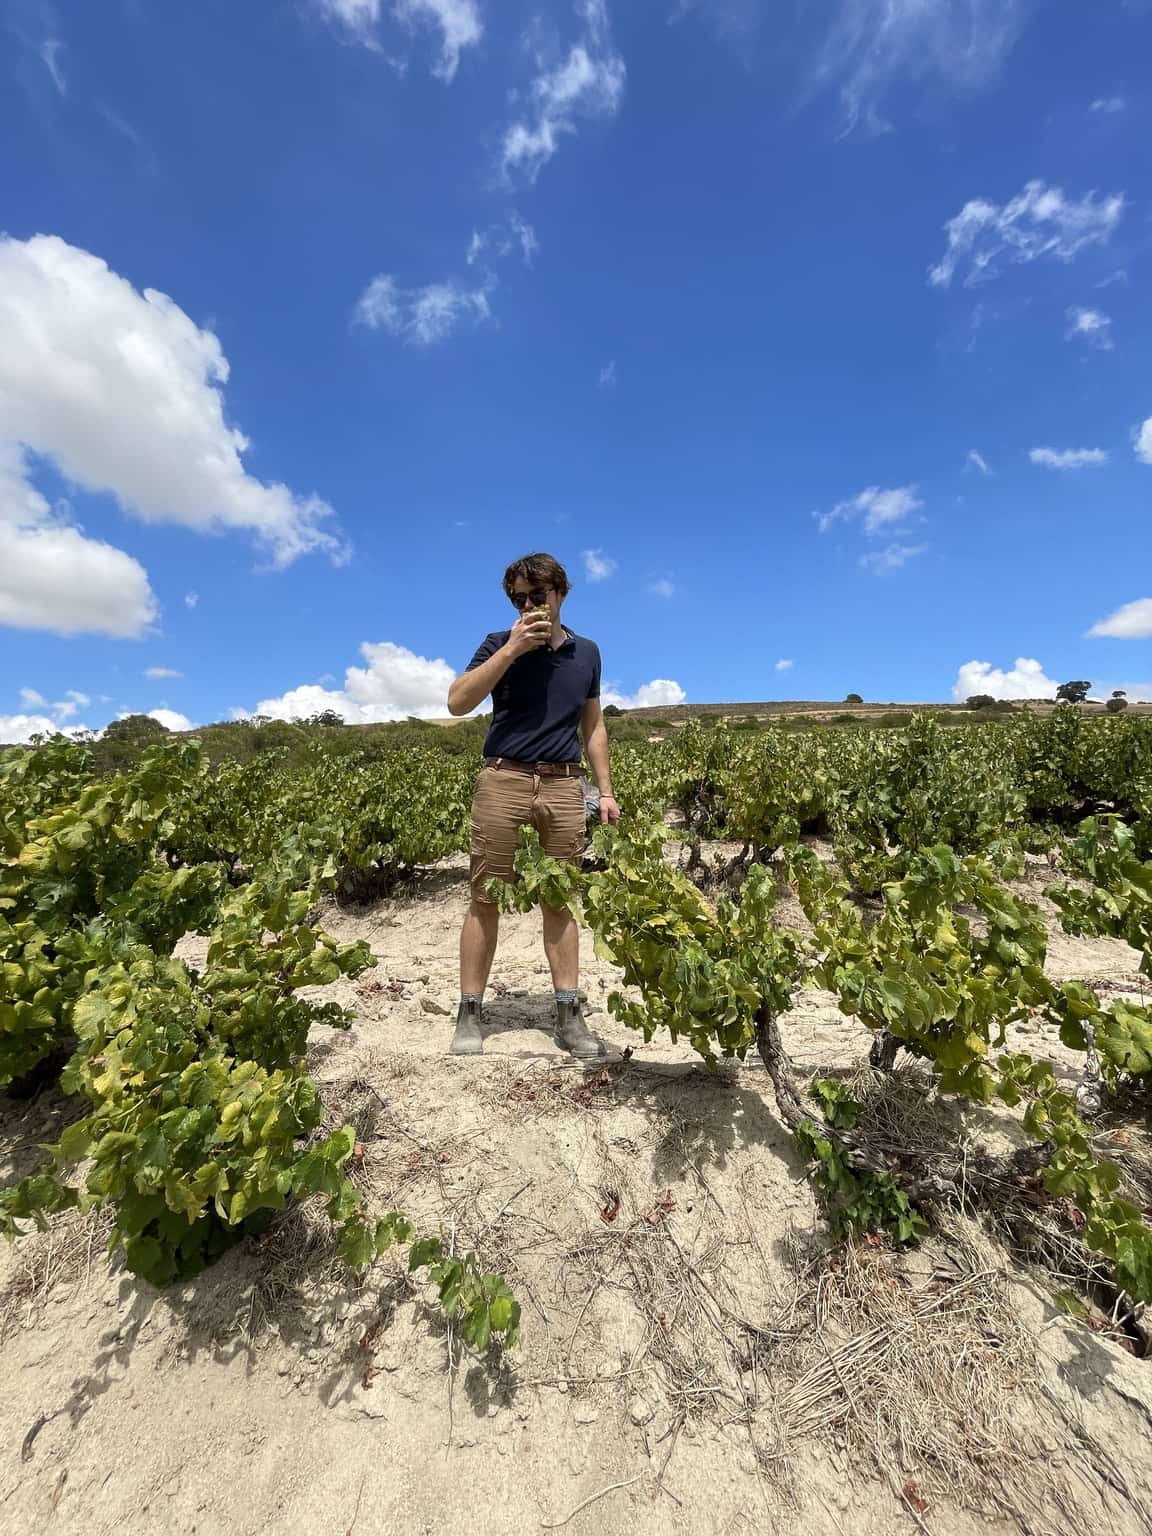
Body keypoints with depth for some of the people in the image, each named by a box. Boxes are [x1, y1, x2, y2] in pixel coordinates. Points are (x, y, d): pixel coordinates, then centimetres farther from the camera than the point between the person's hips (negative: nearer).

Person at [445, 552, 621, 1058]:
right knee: (485, 900, 2)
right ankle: (470, 1015, 15)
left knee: (560, 901, 7)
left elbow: (593, 726, 17)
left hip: (563, 785, 3)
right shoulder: (500, 644, 4)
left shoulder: (587, 653, 14)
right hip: (503, 780, -2)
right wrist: (511, 648, -14)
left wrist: (606, 790, 11)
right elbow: (458, 702, -10)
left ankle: (569, 1017, 16)